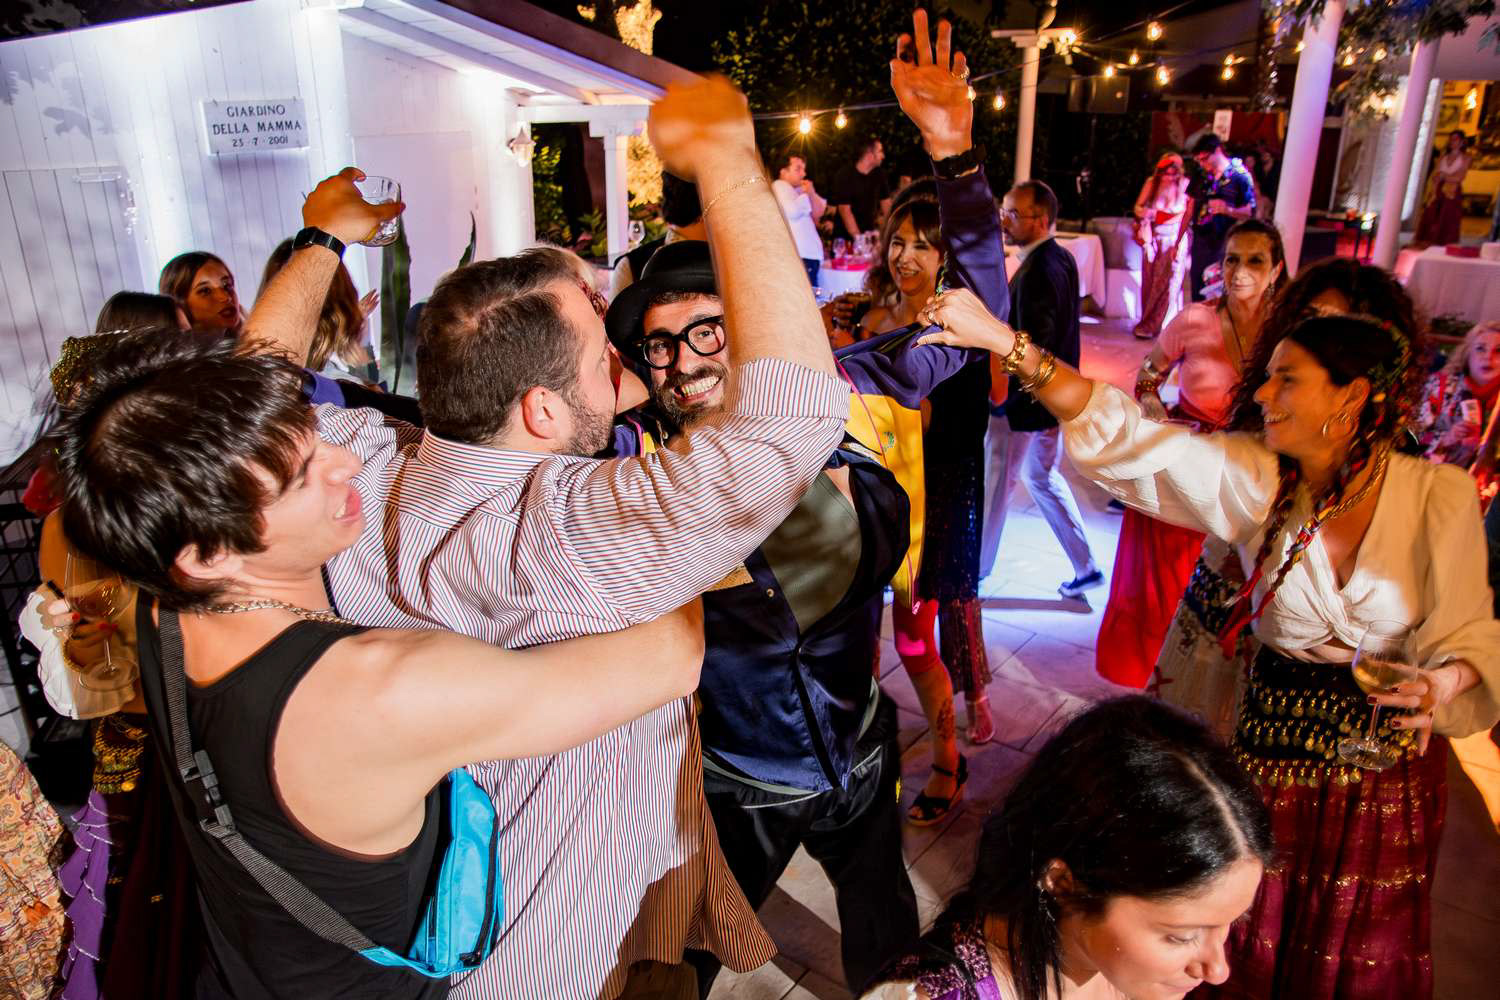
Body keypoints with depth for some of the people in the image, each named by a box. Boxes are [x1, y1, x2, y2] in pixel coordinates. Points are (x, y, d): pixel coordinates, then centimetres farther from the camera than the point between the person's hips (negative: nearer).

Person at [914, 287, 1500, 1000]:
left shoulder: (1440, 495, -15)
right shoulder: (1253, 479, -14)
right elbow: (1124, 436, -24)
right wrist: (1004, 341, -32)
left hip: (1395, 752, 0)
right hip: (1274, 739, 1)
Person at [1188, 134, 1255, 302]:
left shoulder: (1239, 176, -5)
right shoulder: (1202, 176, 10)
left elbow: (1250, 211, -5)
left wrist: (1228, 210, -24)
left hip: (1222, 246, -5)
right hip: (1200, 243, 5)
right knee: (1197, 295, 8)